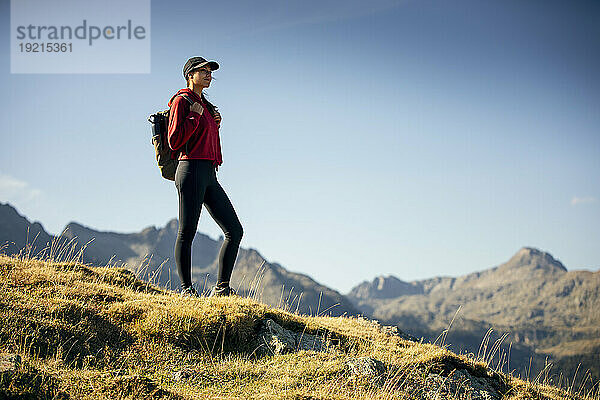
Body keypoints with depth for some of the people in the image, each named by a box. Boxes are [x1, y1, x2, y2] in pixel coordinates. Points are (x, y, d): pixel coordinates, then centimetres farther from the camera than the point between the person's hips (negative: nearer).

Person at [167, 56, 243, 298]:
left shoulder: (205, 106, 24)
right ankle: (186, 289, -1)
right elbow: (175, 142, -11)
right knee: (187, 233, -6)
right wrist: (195, 116, -9)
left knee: (235, 231, 2)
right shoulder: (182, 101, -1)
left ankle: (221, 288, 4)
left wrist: (215, 125, 13)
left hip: (210, 176, 9)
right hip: (191, 171, -9)